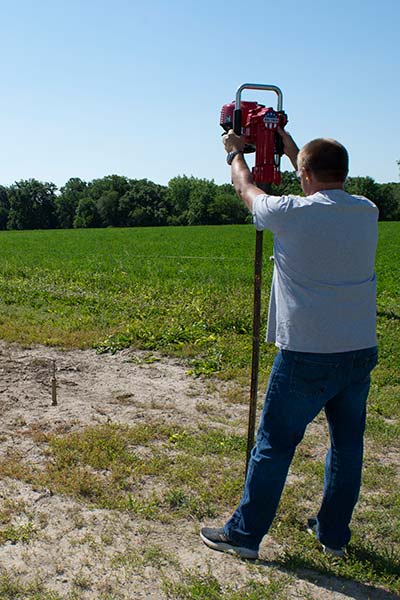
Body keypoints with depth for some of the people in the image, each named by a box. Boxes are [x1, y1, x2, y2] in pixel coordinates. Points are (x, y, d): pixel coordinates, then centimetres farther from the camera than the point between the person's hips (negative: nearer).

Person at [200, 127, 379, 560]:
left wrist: (235, 153, 27)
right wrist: (292, 149, 34)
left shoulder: (292, 213, -12)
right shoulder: (367, 212, 3)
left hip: (306, 354, -5)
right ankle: (334, 534, 32)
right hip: (361, 351, 6)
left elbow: (246, 189, 7)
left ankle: (244, 533, 20)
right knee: (347, 444, 16)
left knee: (274, 444, 6)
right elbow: (329, 192, 25)